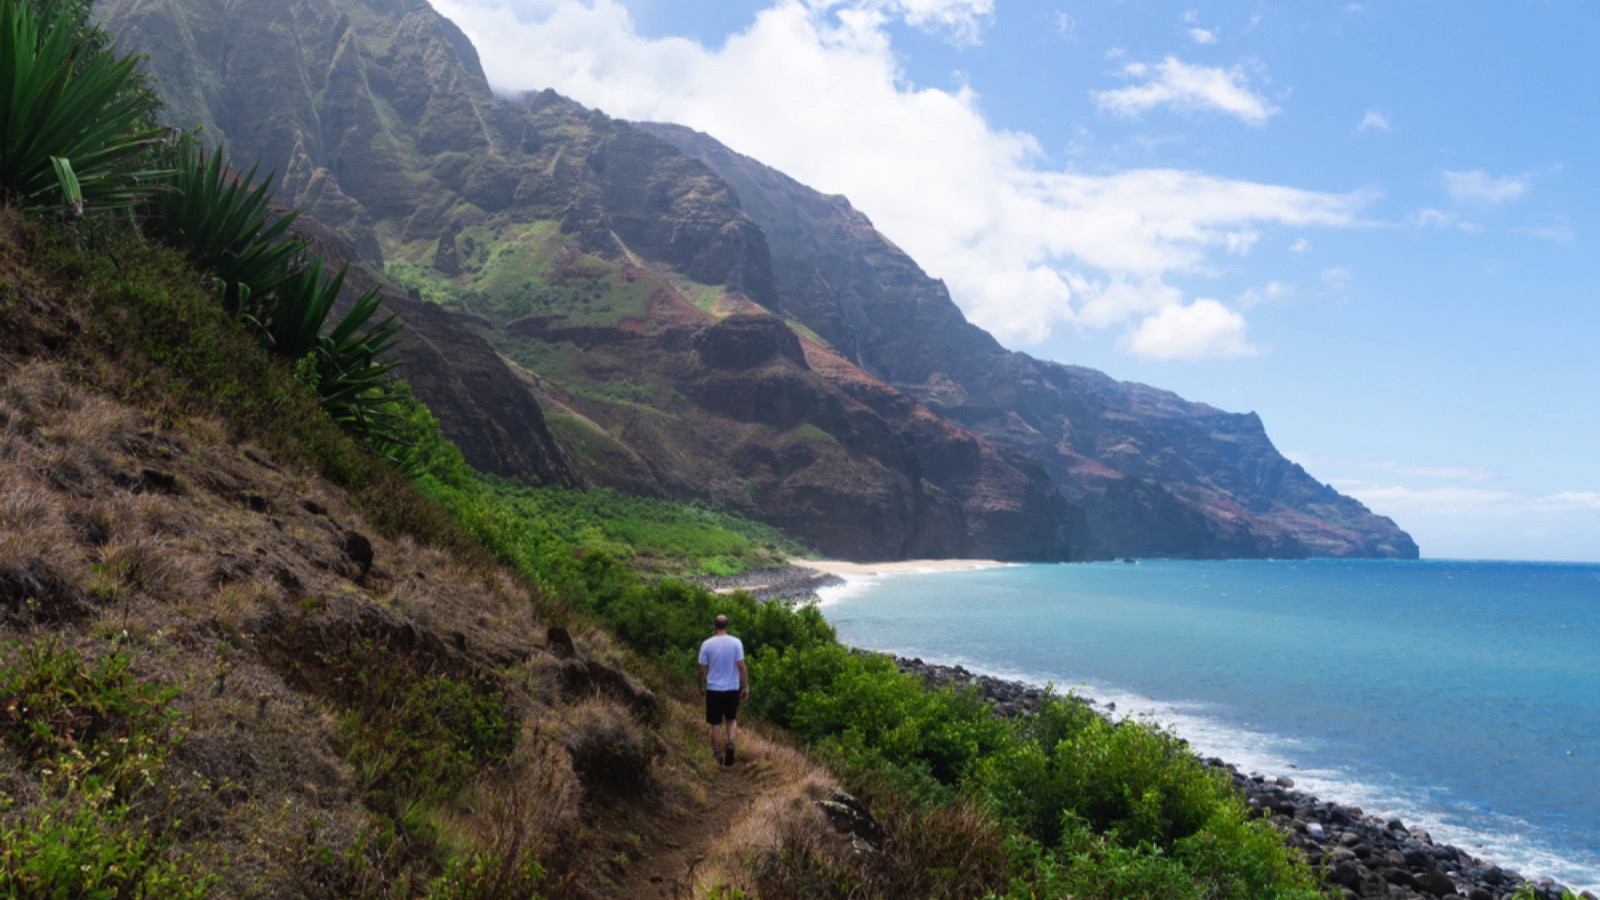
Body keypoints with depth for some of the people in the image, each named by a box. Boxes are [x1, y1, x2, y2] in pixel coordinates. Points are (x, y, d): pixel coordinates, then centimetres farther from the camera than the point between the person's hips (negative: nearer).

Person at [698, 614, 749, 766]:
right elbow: (742, 666, -8)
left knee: (715, 724, 10)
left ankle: (717, 753, 14)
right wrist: (746, 687, 0)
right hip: (733, 689, 1)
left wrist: (701, 688, 12)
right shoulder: (736, 642, -6)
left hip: (713, 690, -1)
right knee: (731, 719, 18)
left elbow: (702, 669, -1)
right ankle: (730, 742, -7)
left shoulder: (707, 644, -5)